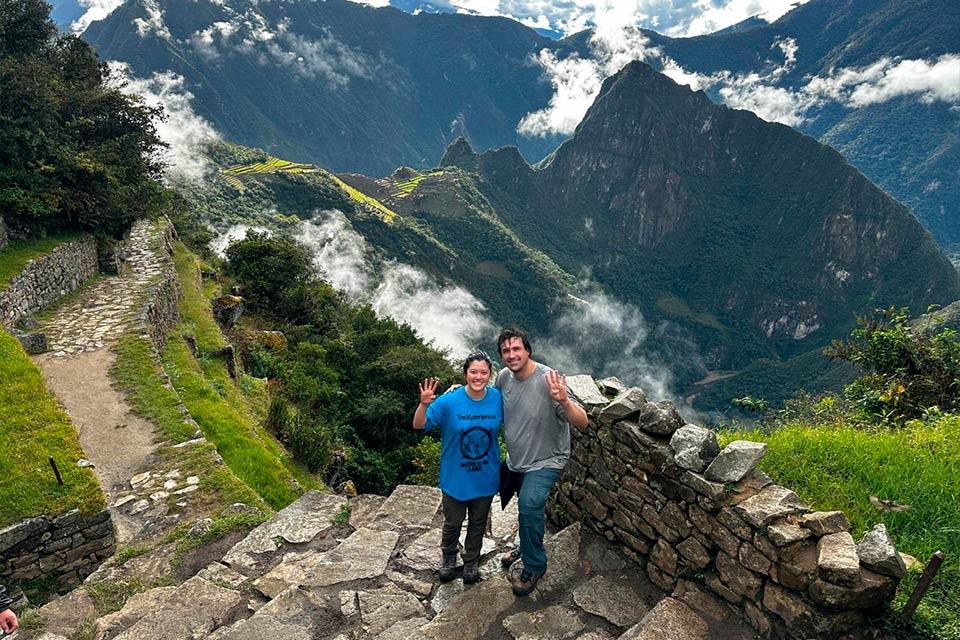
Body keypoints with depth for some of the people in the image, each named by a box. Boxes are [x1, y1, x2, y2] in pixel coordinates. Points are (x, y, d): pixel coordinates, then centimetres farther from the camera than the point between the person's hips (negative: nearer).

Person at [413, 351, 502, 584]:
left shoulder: (498, 399, -13)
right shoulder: (449, 401, -22)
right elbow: (419, 425, -20)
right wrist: (424, 404, -36)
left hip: (485, 477, 2)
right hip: (455, 477, -2)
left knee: (478, 523, 22)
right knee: (453, 523, 19)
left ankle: (471, 561, 49)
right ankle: (448, 557, 50)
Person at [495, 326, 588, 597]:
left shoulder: (548, 380, -28)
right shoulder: (504, 377, -9)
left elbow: (582, 422, -32)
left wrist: (564, 401, -51)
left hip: (545, 461, -6)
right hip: (516, 459, 7)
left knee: (529, 506, -24)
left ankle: (534, 567, -2)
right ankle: (527, 546, 53)